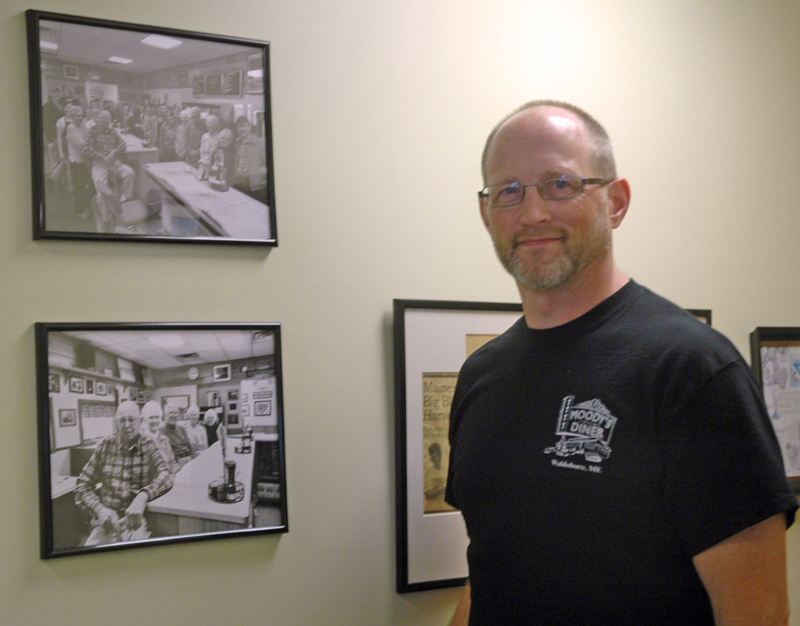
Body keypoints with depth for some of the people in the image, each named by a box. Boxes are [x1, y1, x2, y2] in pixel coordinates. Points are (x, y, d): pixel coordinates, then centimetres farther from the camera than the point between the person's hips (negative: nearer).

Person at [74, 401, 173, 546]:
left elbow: (165, 475, -17)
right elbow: (82, 486, 4)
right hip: (107, 519, 1)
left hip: (136, 518, -1)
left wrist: (143, 497, -35)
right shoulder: (106, 445, 5)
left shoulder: (147, 446, 1)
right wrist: (100, 509, -15)